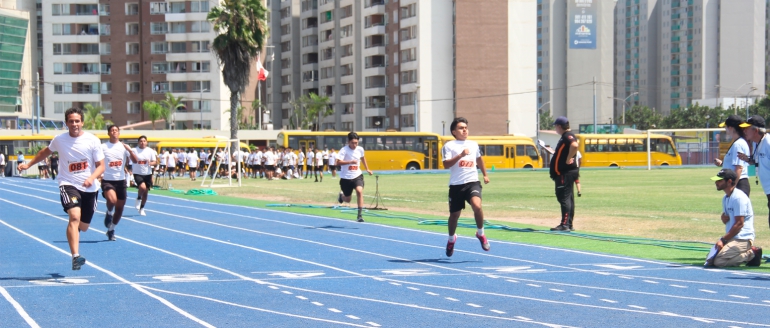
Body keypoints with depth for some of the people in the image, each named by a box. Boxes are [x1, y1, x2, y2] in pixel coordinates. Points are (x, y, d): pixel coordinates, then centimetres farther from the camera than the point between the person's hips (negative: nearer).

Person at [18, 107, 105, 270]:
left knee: (83, 227, 12)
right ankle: (75, 256, -34)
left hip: (89, 188, 2)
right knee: (75, 216, -28)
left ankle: (72, 231, 51)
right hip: (68, 184, -2)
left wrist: (92, 178, -24)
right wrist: (28, 164, 22)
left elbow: (101, 166, -5)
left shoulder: (92, 140, -7)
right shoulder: (59, 140, -2)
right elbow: (46, 152, 21)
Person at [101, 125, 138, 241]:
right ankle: (109, 213, 4)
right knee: (112, 200, -30)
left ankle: (111, 230, 27)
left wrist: (130, 150, -19)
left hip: (121, 180, 4)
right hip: (107, 180, -4)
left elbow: (135, 160, -3)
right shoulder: (103, 147, -3)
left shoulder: (124, 147, 4)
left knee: (120, 207, 7)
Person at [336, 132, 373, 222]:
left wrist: (367, 169, 27)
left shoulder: (360, 149, -1)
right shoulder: (344, 150, -15)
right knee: (347, 200, 10)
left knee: (359, 191, -25)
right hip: (346, 178, -2)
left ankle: (359, 215, -20)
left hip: (357, 176, 2)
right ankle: (341, 195, 50)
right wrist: (350, 162, -35)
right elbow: (338, 162, -27)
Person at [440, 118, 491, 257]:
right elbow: (446, 165, -16)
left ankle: (481, 234, -3)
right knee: (454, 214, 10)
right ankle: (451, 239, 39)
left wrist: (485, 175, 37)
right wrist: (460, 155, -26)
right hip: (456, 185, -1)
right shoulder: (449, 146, -3)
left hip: (472, 182, 2)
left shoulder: (474, 145, 12)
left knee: (477, 205, -26)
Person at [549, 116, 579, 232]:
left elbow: (574, 145, -34)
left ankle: (565, 225, -15)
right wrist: (554, 152, 27)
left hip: (565, 173, -11)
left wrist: (568, 159, -26)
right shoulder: (565, 136, 18)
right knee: (568, 198, 13)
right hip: (566, 173, 11)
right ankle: (569, 225, 18)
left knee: (564, 197, -12)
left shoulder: (568, 136, -14)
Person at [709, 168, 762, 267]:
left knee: (719, 262, -22)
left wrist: (723, 240, -19)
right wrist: (724, 216, -6)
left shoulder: (739, 197, -16)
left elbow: (739, 224, -19)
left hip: (742, 239, -10)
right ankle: (747, 252, 7)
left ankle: (751, 254, -7)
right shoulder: (725, 198, 16)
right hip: (731, 237, 10)